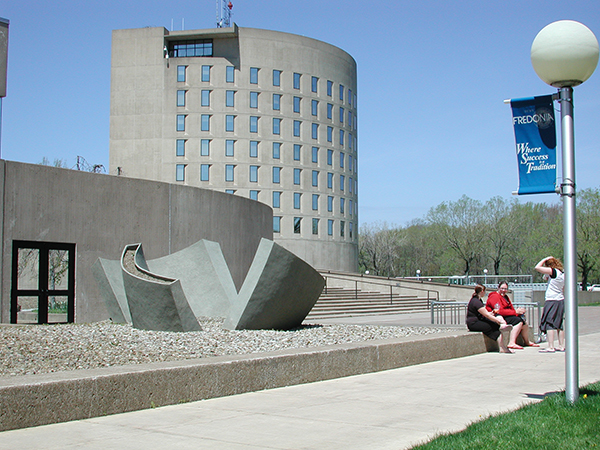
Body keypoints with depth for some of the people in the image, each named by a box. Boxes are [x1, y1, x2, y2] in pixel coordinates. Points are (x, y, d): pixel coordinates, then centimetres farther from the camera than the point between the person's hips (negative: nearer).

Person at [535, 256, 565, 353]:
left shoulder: (553, 271, -14)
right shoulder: (563, 273, 10)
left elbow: (537, 267, -14)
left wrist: (545, 259, -4)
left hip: (552, 301, -9)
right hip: (561, 301, 9)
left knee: (549, 324, -8)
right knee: (558, 325, 15)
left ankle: (551, 347, -13)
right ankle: (561, 346, 18)